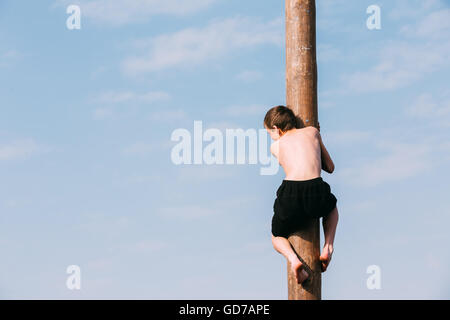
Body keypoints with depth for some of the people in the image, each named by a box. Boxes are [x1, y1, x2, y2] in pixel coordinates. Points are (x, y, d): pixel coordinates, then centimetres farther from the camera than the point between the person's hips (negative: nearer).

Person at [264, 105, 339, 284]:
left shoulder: (275, 146, 18)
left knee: (277, 237, 29)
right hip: (316, 193, 1)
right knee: (331, 206, 40)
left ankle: (293, 259, -4)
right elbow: (330, 168, 27)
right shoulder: (312, 131, 20)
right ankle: (327, 248, 19)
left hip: (290, 195, -1)